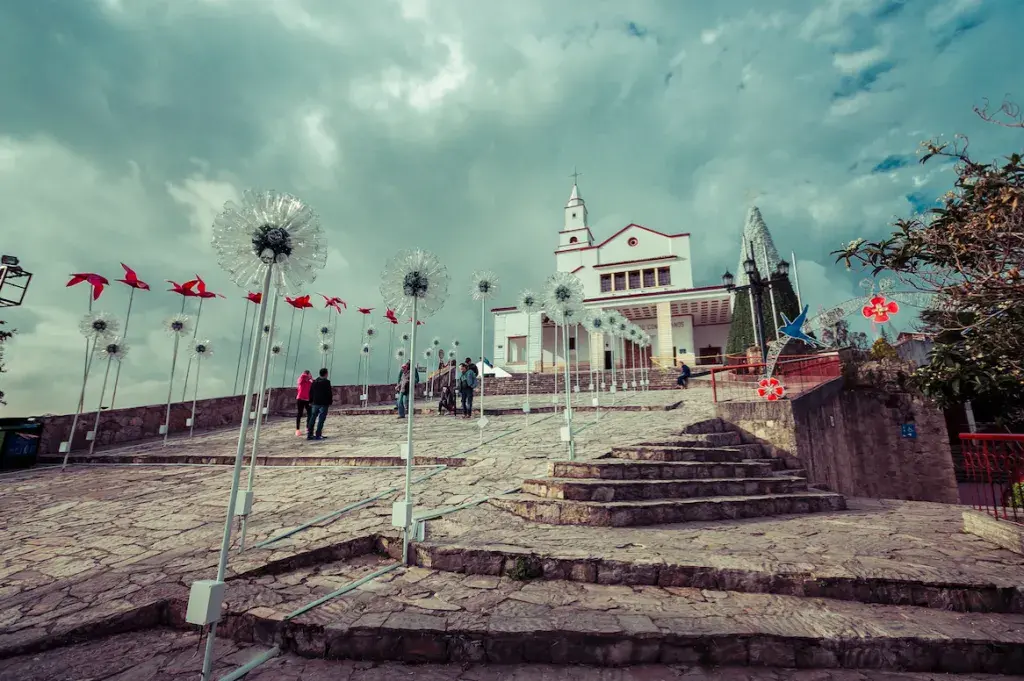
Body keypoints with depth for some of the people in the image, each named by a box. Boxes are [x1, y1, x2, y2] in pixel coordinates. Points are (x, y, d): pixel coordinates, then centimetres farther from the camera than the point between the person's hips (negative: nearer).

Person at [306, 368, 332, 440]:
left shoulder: (314, 382, 11)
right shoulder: (327, 382, -9)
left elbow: (310, 392, 15)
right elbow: (329, 393, -10)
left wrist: (311, 401, 21)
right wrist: (330, 402, -2)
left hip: (315, 403, 6)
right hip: (324, 403, -6)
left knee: (312, 418, 11)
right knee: (321, 419, -4)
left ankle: (309, 435, 12)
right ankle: (318, 435, -6)